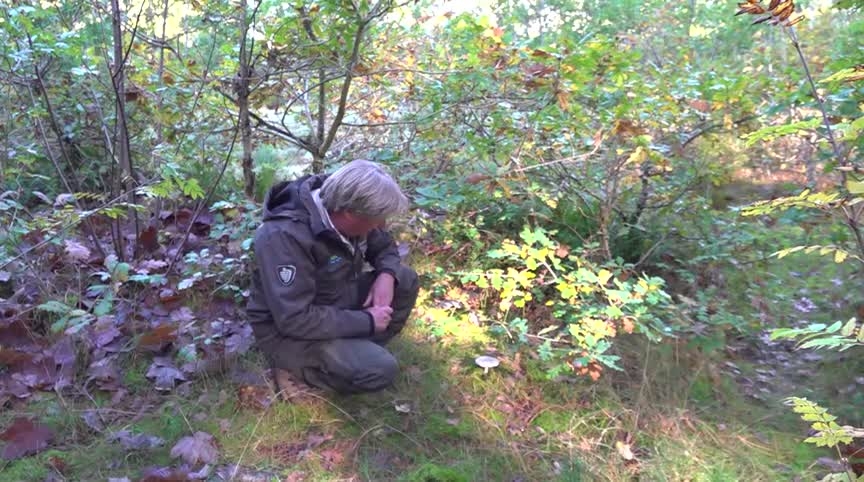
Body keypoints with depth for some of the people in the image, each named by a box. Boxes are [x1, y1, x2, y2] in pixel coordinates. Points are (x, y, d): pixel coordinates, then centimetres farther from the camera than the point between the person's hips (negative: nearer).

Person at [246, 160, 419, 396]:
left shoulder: (340, 206, -9)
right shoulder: (285, 237, -33)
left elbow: (384, 246, 9)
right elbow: (295, 320, -35)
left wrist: (386, 274, -15)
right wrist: (366, 321, -26)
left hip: (334, 301, 8)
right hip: (287, 328, -8)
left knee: (405, 279, -5)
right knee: (380, 369, -24)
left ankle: (362, 349, 4)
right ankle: (295, 367, -3)